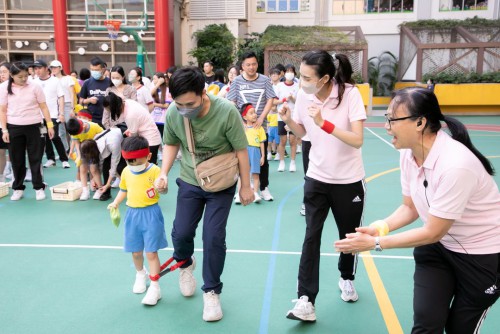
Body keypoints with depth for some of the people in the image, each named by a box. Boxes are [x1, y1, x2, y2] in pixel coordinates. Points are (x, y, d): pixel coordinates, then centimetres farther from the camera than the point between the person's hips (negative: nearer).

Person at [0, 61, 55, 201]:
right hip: (14, 128, 1)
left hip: (34, 126, -1)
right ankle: (18, 188, 21)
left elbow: (43, 107, 2)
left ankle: (39, 188, 13)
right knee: (16, 160, 8)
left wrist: (50, 125, -2)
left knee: (36, 158, 3)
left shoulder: (35, 87, -2)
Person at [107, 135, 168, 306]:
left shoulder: (154, 170, -12)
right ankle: (140, 274, 44)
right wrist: (116, 203, 6)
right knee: (136, 251, 15)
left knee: (151, 252, -2)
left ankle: (155, 287, 8)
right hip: (132, 214, 5)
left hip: (150, 214, -5)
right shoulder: (126, 172, 5)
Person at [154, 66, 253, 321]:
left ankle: (211, 292, 16)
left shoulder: (226, 111, -28)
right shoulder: (172, 113, -19)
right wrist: (163, 173, -11)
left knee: (213, 238, -5)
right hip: (189, 181, 3)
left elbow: (241, 150, -15)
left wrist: (246, 186, -8)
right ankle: (185, 264, 42)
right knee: (181, 232, 6)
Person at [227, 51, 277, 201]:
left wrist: (261, 117, -12)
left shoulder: (265, 80, 1)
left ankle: (264, 188, 17)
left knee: (262, 158, 7)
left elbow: (270, 100, -1)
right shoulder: (237, 81, 2)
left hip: (260, 126, 0)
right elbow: (231, 103, 3)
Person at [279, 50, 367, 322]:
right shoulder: (303, 95, -8)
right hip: (317, 178, 2)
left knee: (348, 236, 14)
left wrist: (324, 123, -35)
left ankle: (346, 279, 42)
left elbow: (357, 140, -25)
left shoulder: (350, 94, -19)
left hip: (349, 181, -2)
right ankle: (306, 301, -1)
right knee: (311, 237, -6)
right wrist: (288, 120, -14)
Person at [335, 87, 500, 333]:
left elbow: (433, 232, -26)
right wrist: (381, 227, -15)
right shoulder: (408, 154, -11)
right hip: (437, 246, 6)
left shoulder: (455, 165, -34)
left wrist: (376, 244, -22)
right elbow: (410, 207, 3)